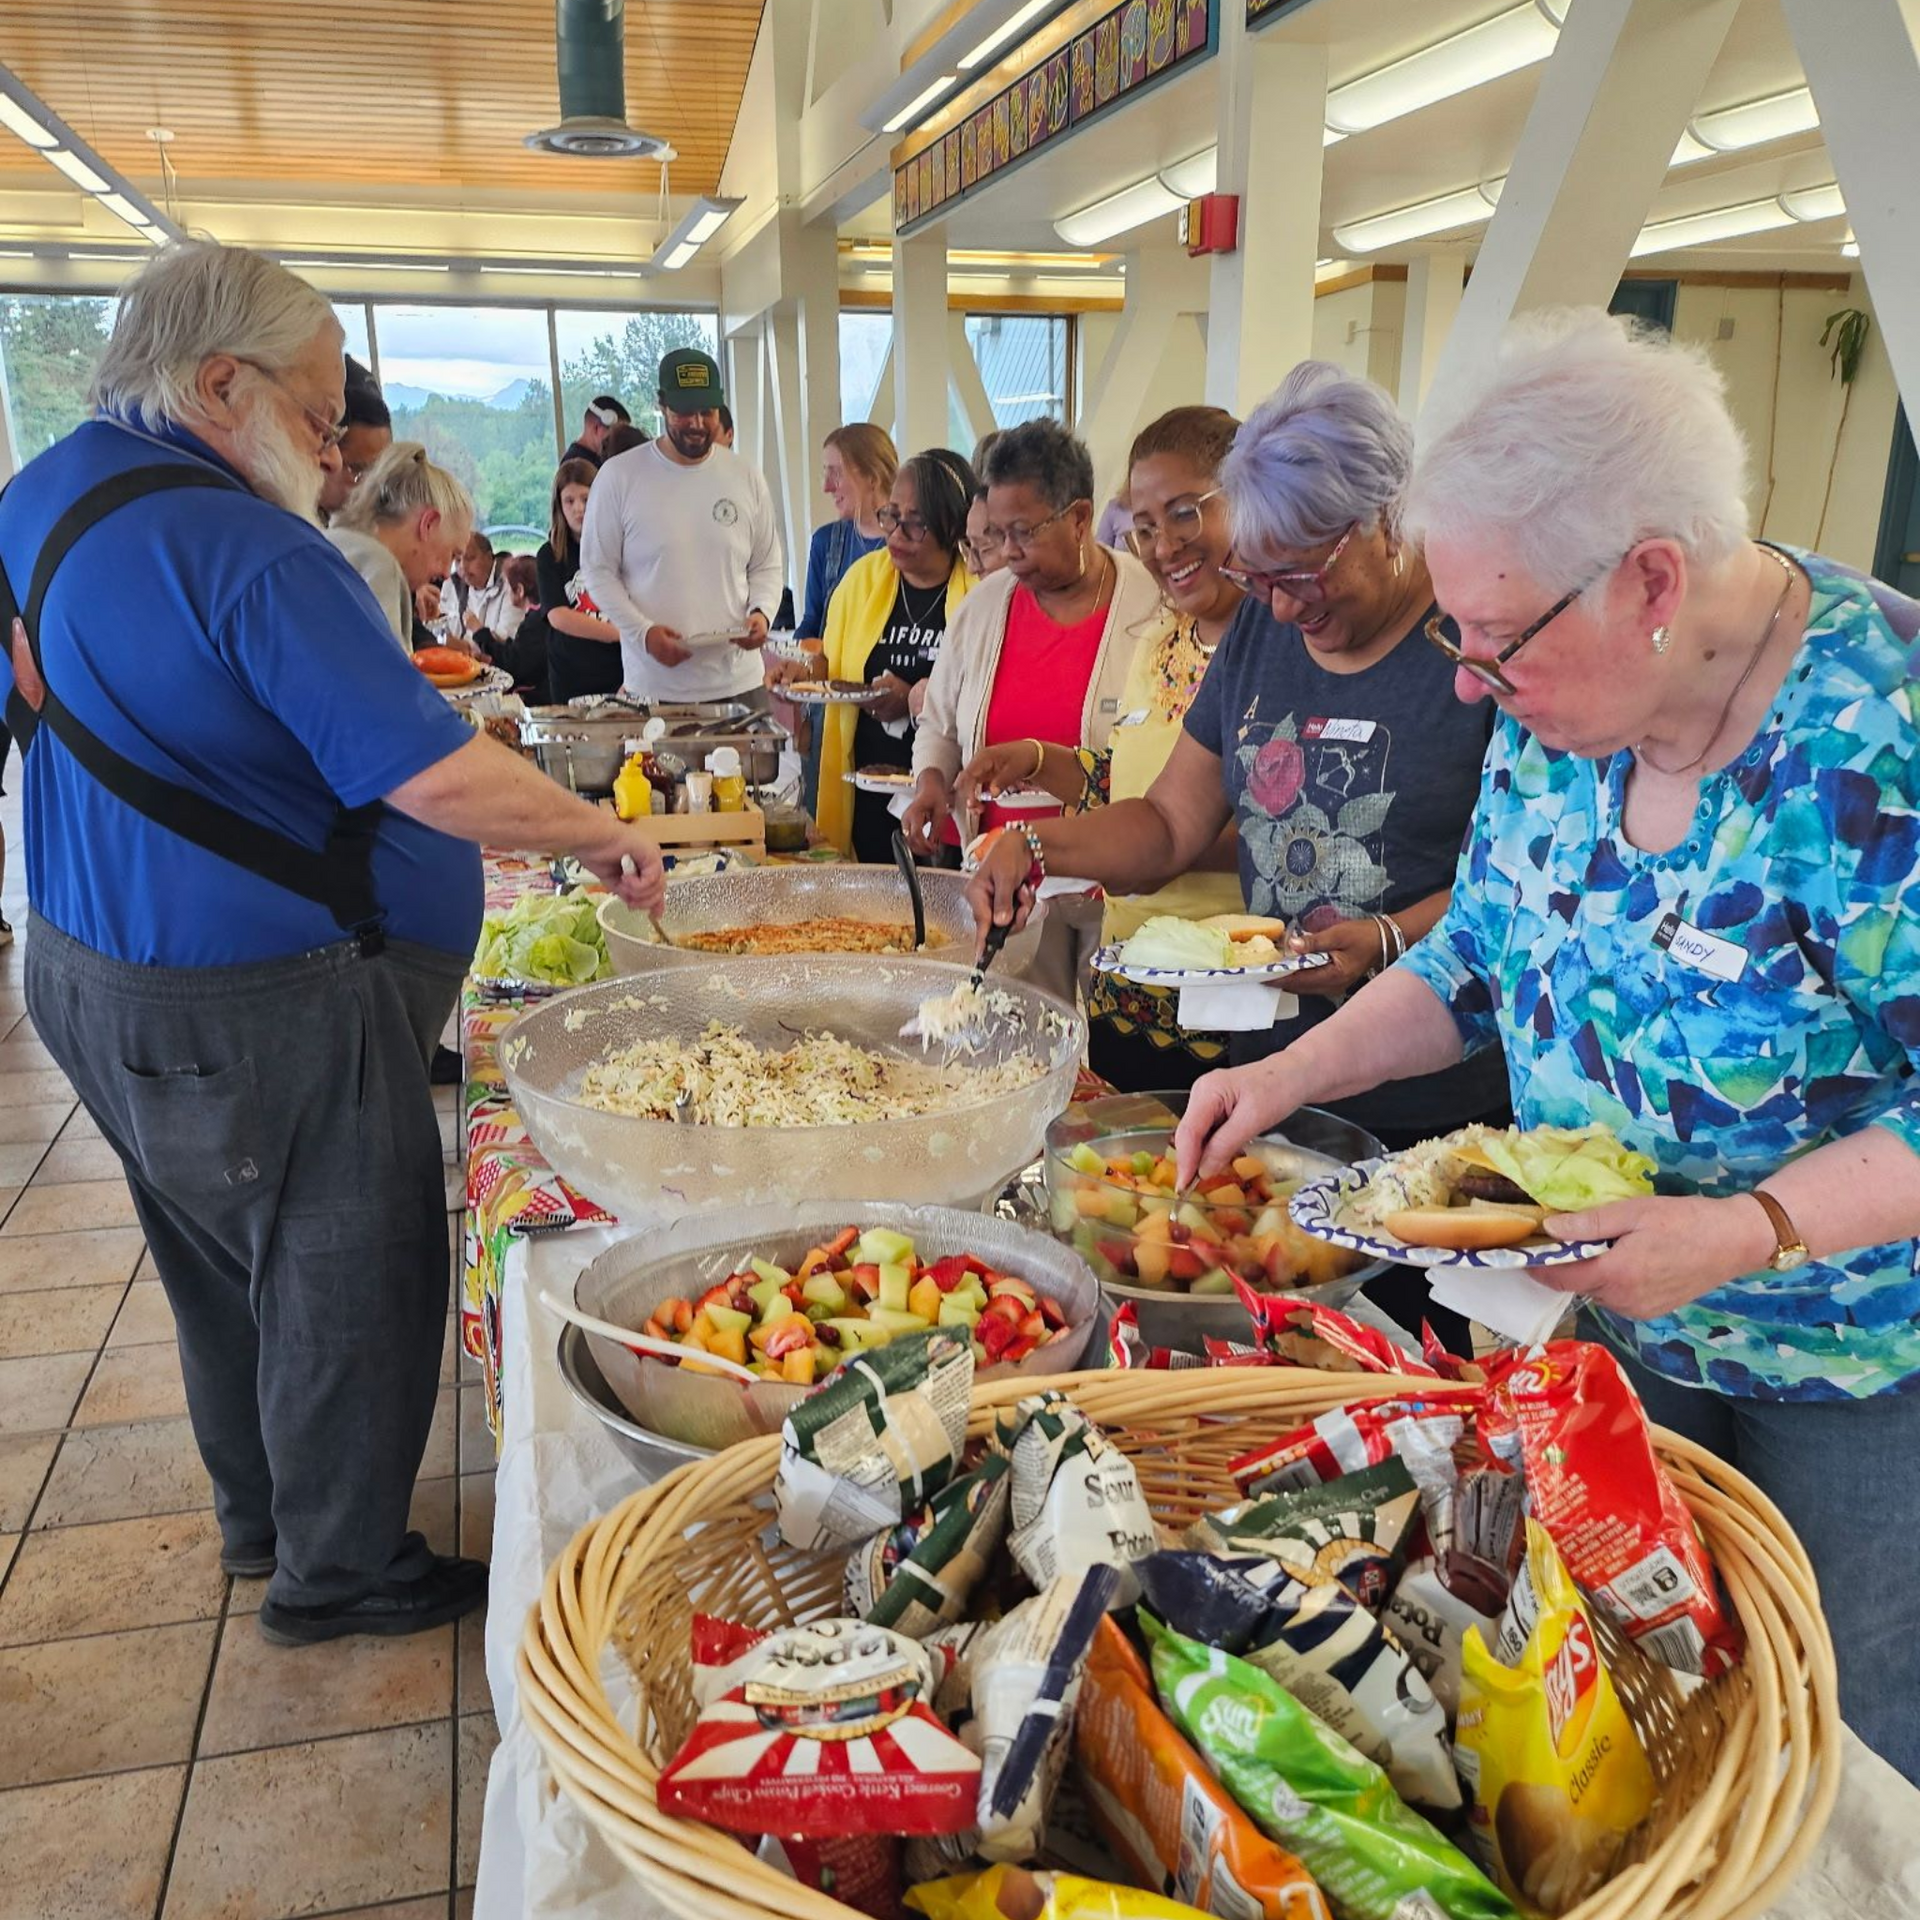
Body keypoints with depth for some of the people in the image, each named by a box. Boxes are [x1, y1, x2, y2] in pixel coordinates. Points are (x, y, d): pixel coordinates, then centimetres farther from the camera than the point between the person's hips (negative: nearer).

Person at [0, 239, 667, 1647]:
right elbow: (436, 776, -29)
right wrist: (603, 837, -15)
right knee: (350, 1280, 8)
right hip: (258, 1010, -10)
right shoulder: (246, 549, -23)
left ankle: (258, 1515, 43)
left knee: (223, 1263, 24)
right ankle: (339, 1571, 26)